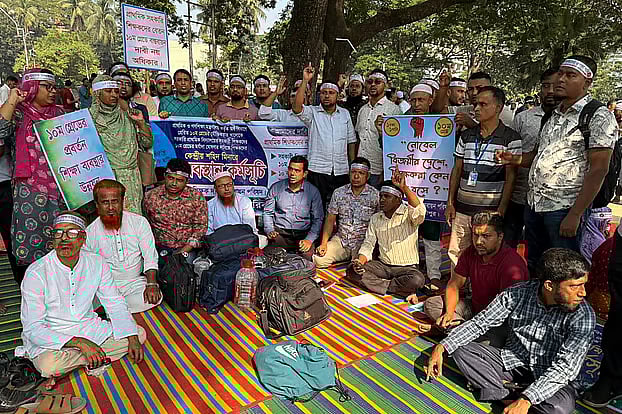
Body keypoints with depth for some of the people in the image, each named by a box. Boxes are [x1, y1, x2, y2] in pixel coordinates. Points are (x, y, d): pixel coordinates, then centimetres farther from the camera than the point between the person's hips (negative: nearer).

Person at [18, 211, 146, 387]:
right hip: (50, 338, -3)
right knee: (49, 366, -35)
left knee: (139, 333, -8)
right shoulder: (36, 273, -18)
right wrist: (80, 343, -31)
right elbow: (33, 328, -19)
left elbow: (116, 304, 0)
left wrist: (132, 339, -14)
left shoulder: (97, 263, -6)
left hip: (89, 329, 4)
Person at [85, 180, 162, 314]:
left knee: (153, 298, -27)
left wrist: (151, 284, -19)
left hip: (135, 282, 1)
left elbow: (150, 256, -5)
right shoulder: (90, 232, 1)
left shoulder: (139, 222, -2)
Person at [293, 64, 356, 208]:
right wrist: (305, 81, -21)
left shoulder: (345, 114, 13)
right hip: (318, 170, -3)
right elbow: (297, 108, -18)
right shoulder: (312, 112, 4)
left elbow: (351, 141, 15)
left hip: (341, 170, 3)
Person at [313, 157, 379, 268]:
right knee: (318, 259, -16)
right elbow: (330, 220, 7)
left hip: (363, 242, -2)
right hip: (340, 240, 3)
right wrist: (324, 243, -4)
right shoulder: (338, 193, 4)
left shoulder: (375, 196, -5)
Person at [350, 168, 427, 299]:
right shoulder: (375, 218, 9)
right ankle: (402, 289, -18)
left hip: (406, 267, -4)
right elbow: (368, 244, 8)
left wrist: (404, 187, -40)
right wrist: (360, 261, -12)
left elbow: (420, 211, -31)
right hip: (382, 266, 5)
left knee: (417, 280, -36)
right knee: (352, 271, -19)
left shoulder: (408, 214, -6)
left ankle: (380, 285, -11)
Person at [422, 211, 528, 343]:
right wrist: (449, 312, -14)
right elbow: (454, 284, 3)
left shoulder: (512, 263, -26)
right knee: (431, 304, -4)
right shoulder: (471, 253, -5)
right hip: (474, 306, 8)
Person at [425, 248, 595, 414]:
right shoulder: (516, 294, -13)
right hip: (511, 362, 3)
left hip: (549, 377, -2)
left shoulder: (583, 316, -20)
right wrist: (441, 347, -18)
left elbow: (565, 366, -26)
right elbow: (479, 323, -7)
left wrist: (525, 400, -37)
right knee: (461, 350, -15)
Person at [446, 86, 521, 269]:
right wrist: (450, 203, 8)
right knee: (455, 253, 8)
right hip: (462, 208, 5)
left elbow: (511, 177, -6)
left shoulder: (510, 138, -4)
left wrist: (501, 211, -11)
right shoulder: (466, 136, 10)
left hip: (490, 211, -4)